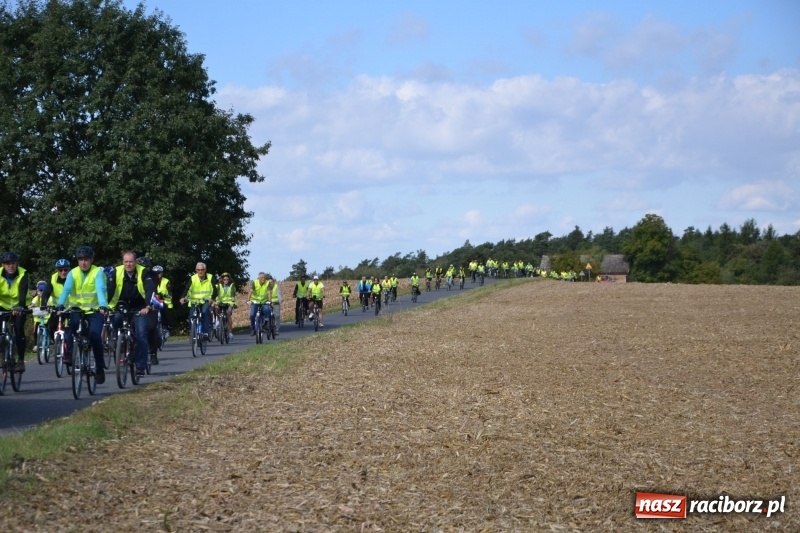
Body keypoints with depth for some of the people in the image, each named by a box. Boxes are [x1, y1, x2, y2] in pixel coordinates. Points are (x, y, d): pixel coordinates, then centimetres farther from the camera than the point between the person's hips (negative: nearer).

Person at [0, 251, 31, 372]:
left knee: (19, 330, -17)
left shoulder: (23, 274, -22)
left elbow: (23, 292, -35)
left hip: (19, 307, -2)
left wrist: (20, 307, -52)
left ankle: (21, 360, -9)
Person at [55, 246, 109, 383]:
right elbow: (66, 289, -17)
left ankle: (100, 368, -4)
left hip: (95, 310, -2)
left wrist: (103, 306, -42)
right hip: (77, 309, 2)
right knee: (70, 325, -30)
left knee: (95, 335, -18)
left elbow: (101, 290, -24)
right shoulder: (73, 273, -2)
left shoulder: (98, 272, -9)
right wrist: (60, 305, -35)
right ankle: (68, 353, -18)